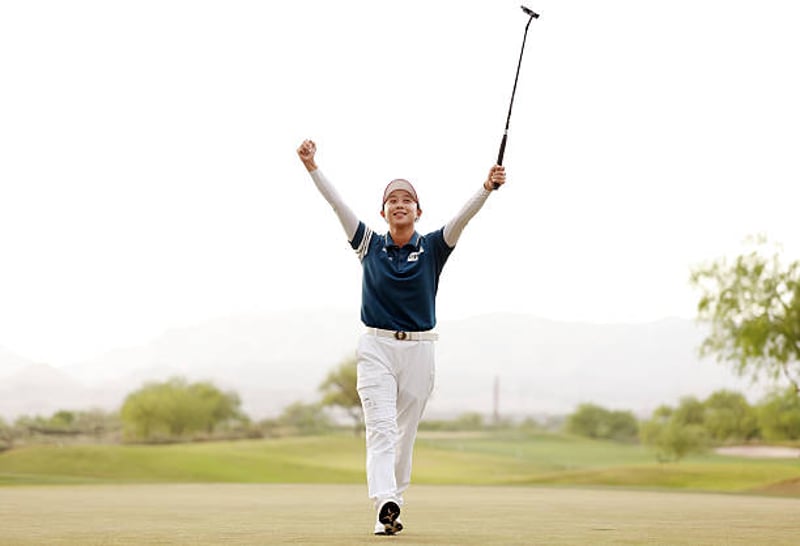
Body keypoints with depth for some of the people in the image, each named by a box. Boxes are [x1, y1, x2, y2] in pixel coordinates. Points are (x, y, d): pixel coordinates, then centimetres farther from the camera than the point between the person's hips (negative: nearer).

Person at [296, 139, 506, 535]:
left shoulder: (433, 248, 2)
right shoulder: (370, 245, 3)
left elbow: (462, 217, -13)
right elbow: (337, 204, -4)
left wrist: (487, 188, -30)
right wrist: (312, 167, -14)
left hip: (418, 350, 1)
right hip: (376, 346, -1)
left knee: (405, 434, 7)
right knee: (381, 426, -15)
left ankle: (392, 508, 17)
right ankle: (384, 503, -30)